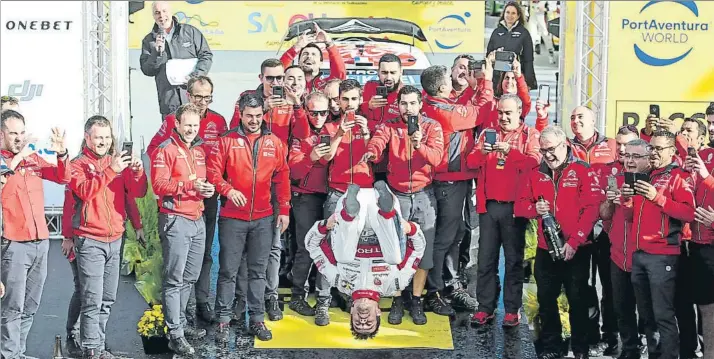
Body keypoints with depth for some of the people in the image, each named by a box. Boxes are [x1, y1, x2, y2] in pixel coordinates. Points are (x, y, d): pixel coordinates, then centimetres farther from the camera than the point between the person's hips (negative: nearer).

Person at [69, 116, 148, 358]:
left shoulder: (118, 162, 12)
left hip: (115, 240, 5)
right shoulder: (78, 164, -1)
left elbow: (138, 192, 5)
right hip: (89, 241, -5)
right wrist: (111, 170, -27)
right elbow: (85, 190, -20)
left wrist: (138, 172, -14)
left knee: (108, 299, 10)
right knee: (93, 299, -9)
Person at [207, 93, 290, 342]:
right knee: (228, 271, 2)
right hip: (232, 218, -2)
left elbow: (282, 178, 9)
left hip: (263, 219, 2)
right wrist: (228, 190, -21)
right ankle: (223, 320, 10)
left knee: (258, 271, 10)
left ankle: (257, 319, 19)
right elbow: (213, 172, -4)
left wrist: (284, 210, 6)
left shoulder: (274, 143, 6)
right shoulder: (227, 141, -1)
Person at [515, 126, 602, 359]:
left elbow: (591, 209, -12)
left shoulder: (582, 171, -6)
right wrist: (535, 209, -13)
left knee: (577, 300, 4)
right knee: (546, 300, 9)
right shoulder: (535, 174, 8)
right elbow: (519, 205, 10)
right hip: (545, 249, 4)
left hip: (576, 250, -4)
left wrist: (574, 241, -18)